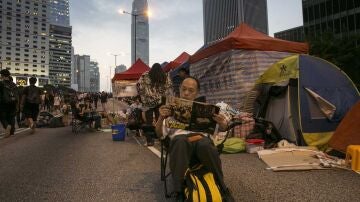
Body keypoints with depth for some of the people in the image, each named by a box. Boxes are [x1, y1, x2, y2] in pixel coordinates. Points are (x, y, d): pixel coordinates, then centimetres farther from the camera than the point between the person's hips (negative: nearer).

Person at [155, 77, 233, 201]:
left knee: (205, 144, -36)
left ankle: (221, 188, -15)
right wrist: (161, 118, -9)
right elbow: (159, 134, 12)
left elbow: (222, 129, 20)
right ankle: (180, 192, -29)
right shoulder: (172, 109, 21)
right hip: (179, 139, 0)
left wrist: (222, 123, -6)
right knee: (181, 141, -37)